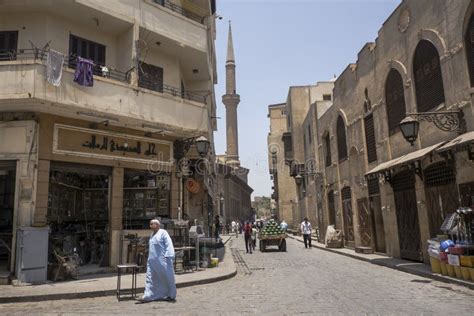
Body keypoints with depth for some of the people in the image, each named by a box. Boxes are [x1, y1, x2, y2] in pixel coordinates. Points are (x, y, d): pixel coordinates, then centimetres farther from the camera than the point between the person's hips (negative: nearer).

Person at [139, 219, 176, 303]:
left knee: (167, 277, 3)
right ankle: (148, 296, 5)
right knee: (150, 278, 2)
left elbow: (169, 245, -14)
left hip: (162, 260, -7)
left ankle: (171, 296, 17)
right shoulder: (152, 235, 16)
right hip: (152, 261, 8)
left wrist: (167, 256, -20)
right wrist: (150, 258, 20)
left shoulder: (163, 233, -8)